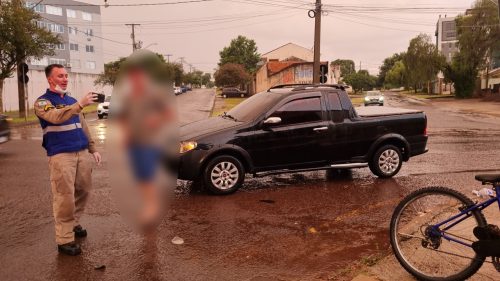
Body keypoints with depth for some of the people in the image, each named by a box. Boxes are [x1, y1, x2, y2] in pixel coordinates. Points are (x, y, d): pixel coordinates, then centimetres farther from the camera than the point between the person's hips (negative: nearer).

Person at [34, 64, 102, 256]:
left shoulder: (72, 101, 18)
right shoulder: (43, 102, -3)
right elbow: (56, 117, -25)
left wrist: (93, 150, 17)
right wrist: (81, 104, -35)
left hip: (82, 153, 7)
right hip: (61, 156, -6)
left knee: (83, 191, 11)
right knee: (65, 198, -7)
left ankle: (73, 223, 31)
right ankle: (64, 240, 0)